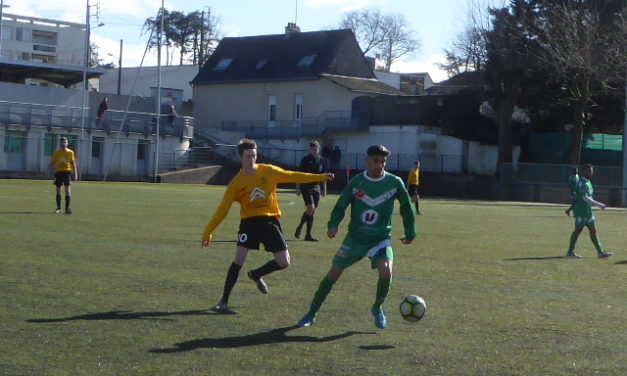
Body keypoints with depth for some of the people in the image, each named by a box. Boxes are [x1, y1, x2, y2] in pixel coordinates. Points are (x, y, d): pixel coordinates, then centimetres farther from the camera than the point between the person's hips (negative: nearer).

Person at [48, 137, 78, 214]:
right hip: (58, 172, 2)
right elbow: (52, 163, 9)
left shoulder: (70, 152, 4)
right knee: (58, 190, 5)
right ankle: (58, 208, 14)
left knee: (68, 189, -10)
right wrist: (49, 168, -6)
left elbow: (73, 163, 6)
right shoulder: (56, 152, 7)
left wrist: (75, 174, 1)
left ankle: (67, 208, -7)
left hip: (67, 171, -1)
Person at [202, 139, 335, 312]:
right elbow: (222, 210, -1)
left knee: (284, 262, -2)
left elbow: (292, 176, 5)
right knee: (239, 260, -17)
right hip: (249, 221, -2)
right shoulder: (236, 183, -3)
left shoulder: (268, 171, 0)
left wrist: (321, 177, 3)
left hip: (270, 221, 2)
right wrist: (208, 232, -3)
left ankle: (255, 275, 28)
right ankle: (224, 301, -4)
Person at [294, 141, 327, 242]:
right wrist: (297, 187, -7)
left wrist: (324, 189, 15)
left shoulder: (321, 161, 10)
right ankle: (299, 228, 0)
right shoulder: (305, 160, -3)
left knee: (313, 211, 4)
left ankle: (308, 235, 8)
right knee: (310, 208, -17)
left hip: (316, 188, 5)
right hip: (306, 187, -5)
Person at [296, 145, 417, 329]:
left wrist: (410, 233, 10)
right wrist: (333, 224, -17)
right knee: (333, 274, 0)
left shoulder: (395, 183, -6)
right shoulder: (357, 181, -6)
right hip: (355, 237, 1)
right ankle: (311, 314, 15)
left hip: (381, 238, -1)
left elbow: (407, 208, 7)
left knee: (386, 272, -24)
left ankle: (377, 309, 5)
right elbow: (340, 206, 0)